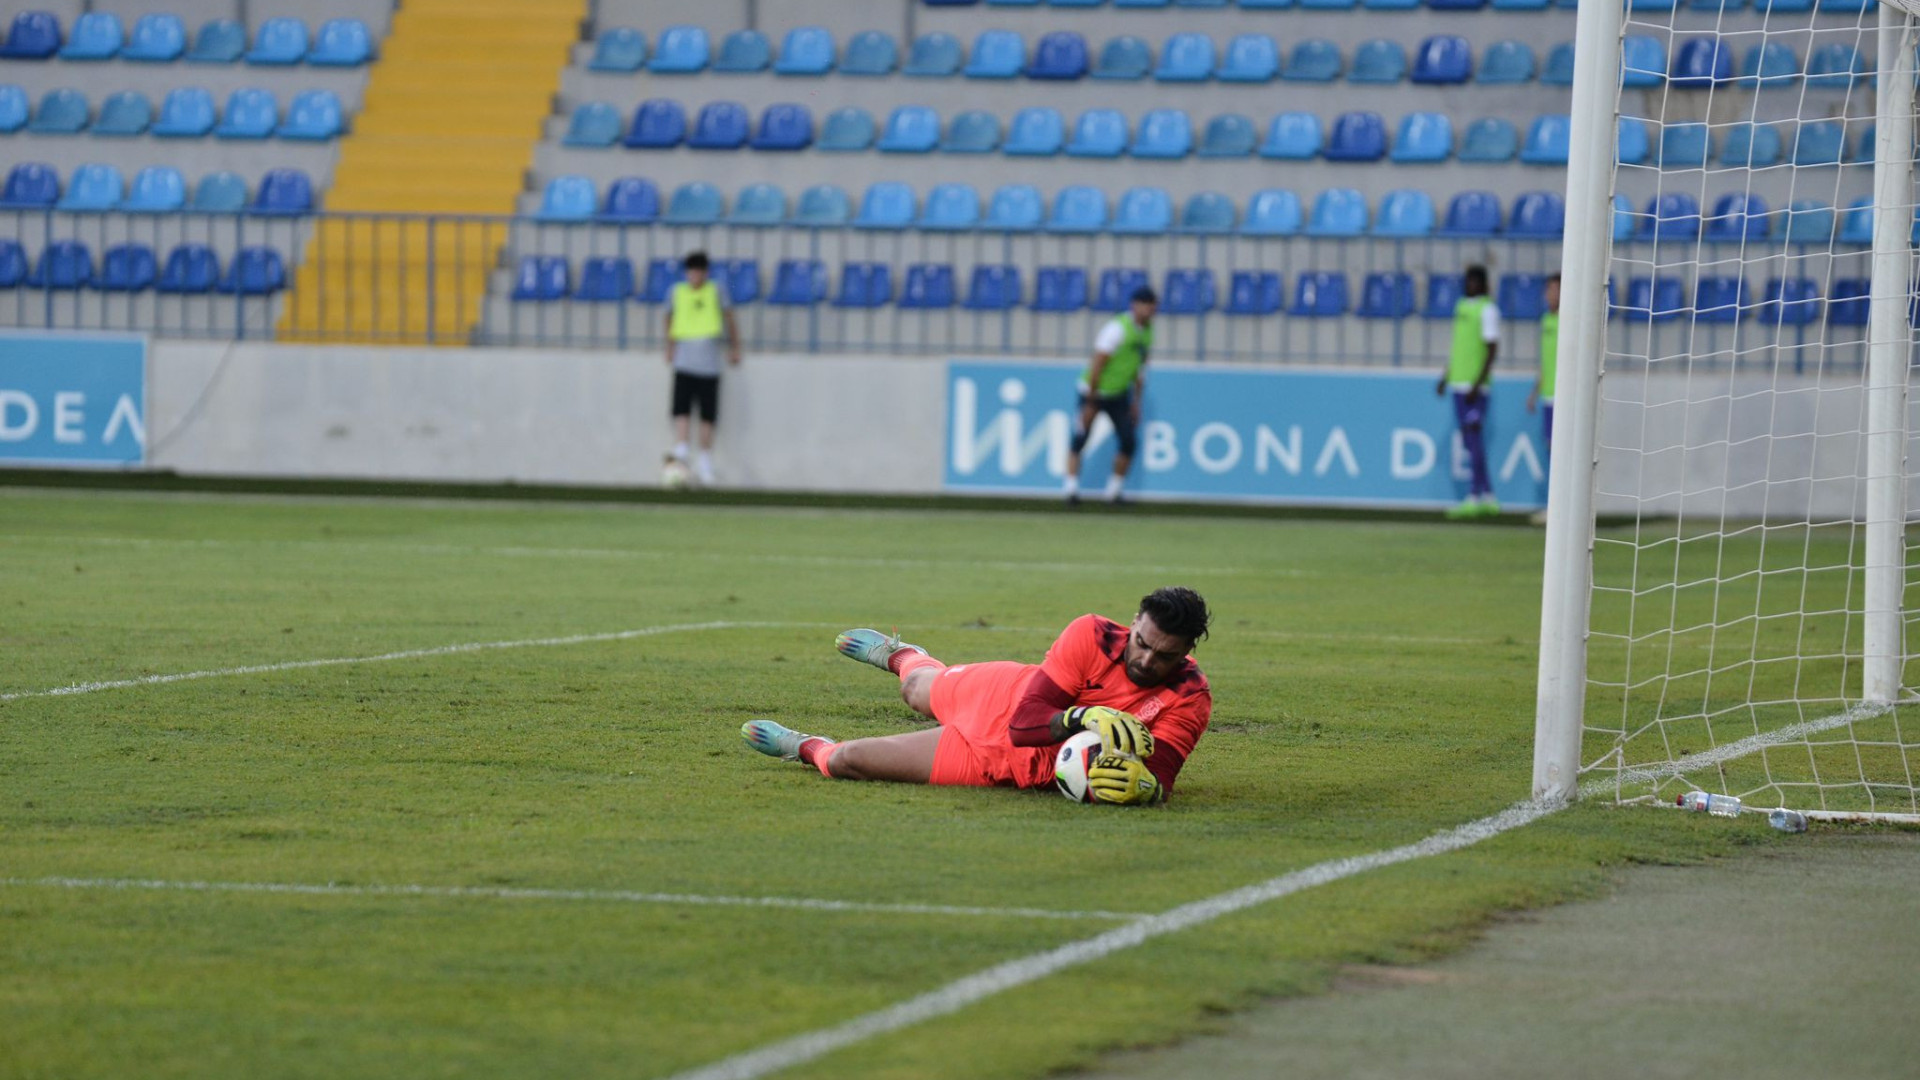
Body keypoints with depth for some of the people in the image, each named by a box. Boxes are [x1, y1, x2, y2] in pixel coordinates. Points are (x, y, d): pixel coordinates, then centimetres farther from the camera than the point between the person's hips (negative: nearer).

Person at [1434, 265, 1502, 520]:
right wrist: (1446, 376, 21)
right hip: (1459, 382, 9)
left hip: (1474, 386, -8)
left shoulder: (1488, 309, -8)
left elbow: (1492, 348, -13)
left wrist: (1478, 383, -19)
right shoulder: (1462, 306, 17)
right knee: (1469, 440, 9)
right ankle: (1488, 497, 14)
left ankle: (1475, 498, -8)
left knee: (1474, 439, -9)